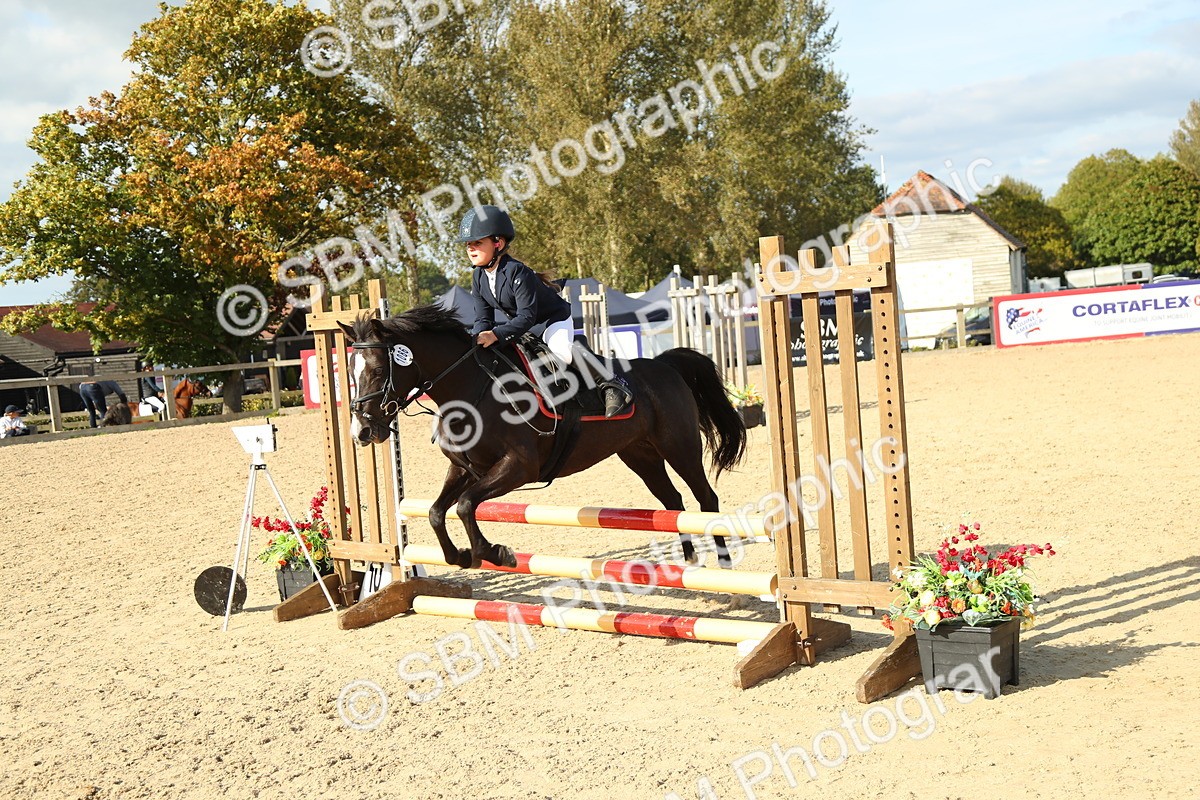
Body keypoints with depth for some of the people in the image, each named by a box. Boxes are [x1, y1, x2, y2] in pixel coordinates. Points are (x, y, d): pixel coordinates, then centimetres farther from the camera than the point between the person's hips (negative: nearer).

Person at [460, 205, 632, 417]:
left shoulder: (516, 272, -30)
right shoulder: (479, 277, -6)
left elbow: (527, 316, -35)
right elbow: (483, 318, -5)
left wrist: (496, 335, -44)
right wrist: (477, 337, -28)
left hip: (555, 317, -9)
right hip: (519, 324, 9)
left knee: (561, 349, -37)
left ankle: (611, 385, -23)